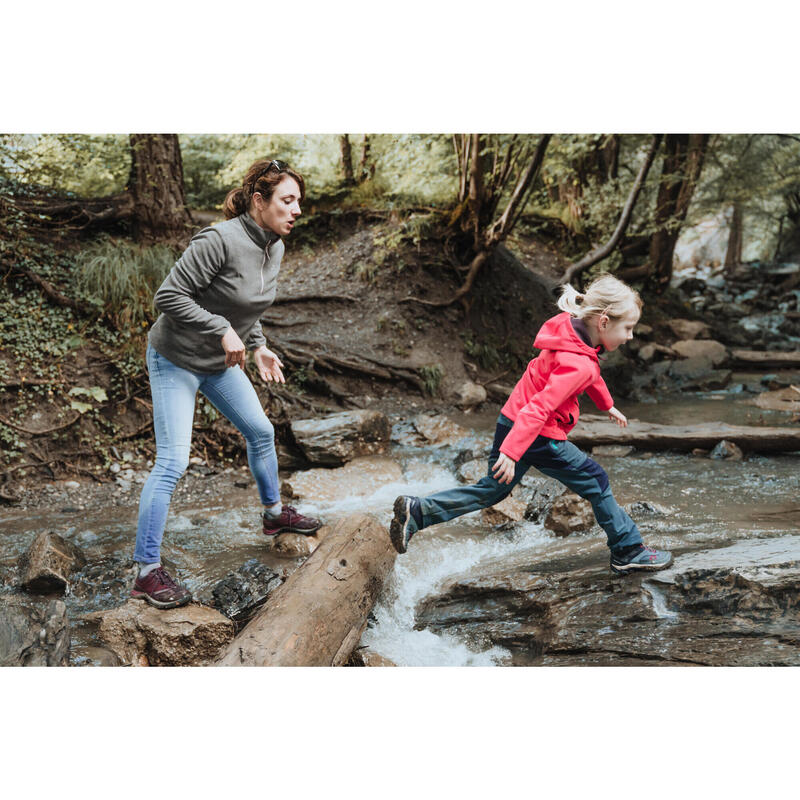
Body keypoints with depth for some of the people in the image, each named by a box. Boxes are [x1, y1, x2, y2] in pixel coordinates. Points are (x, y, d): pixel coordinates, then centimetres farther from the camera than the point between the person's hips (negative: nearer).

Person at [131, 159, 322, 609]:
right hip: (176, 361, -8)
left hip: (220, 362, 8)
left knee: (261, 432, 18)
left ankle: (274, 513, 42)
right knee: (173, 462, -12)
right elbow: (169, 297, -26)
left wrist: (258, 346, 5)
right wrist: (224, 331, -28)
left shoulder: (275, 248, 0)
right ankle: (148, 572, -3)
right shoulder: (220, 241, -28)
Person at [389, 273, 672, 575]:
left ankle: (416, 511, 13)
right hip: (538, 436, -9)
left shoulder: (572, 330, 3)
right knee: (595, 482, 8)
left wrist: (608, 406, 37)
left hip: (512, 422, 9)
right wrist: (511, 452, -36)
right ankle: (629, 552, 23)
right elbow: (540, 407, -33)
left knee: (492, 489, 18)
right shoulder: (578, 364, -26)